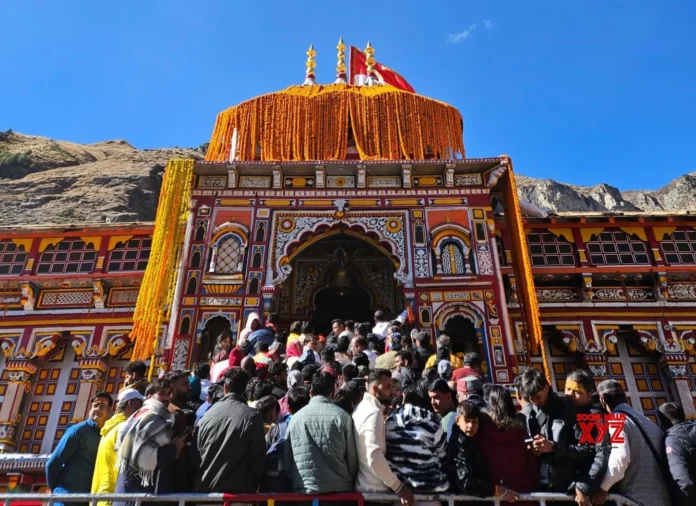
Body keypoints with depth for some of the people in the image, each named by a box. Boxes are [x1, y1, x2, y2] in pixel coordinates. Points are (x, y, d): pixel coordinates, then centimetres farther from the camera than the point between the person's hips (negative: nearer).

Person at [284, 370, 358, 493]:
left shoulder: (296, 418, 0)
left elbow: (287, 459, 6)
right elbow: (352, 457, -1)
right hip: (339, 488, -1)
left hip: (304, 488, 2)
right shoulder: (342, 416, -6)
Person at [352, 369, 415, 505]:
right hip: (375, 489, -9)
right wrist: (398, 487, -21)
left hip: (363, 486, 9)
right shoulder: (374, 413, -20)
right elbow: (375, 457, -29)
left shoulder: (362, 408, 10)